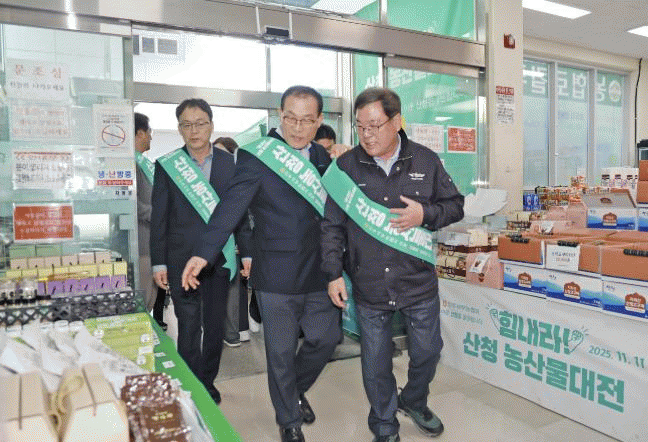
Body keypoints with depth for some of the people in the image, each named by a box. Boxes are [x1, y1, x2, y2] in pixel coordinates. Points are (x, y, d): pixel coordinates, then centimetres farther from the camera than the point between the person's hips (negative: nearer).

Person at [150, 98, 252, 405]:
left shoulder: (228, 162, 4)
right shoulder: (166, 166, 1)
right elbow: (159, 218, 2)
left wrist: (247, 253, 3)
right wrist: (158, 263, -2)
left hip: (220, 259, 2)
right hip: (182, 260, -2)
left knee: (215, 325, 13)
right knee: (189, 328, 4)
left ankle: (208, 382, 31)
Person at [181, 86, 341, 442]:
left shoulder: (323, 157, 8)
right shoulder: (256, 155, -10)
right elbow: (232, 205, -19)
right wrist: (204, 253, -30)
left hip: (317, 270, 6)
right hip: (276, 274, -5)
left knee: (326, 337, 16)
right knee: (281, 351, 9)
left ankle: (296, 390, 45)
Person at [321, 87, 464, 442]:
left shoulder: (425, 160, -1)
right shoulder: (346, 166, -4)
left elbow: (455, 205, 6)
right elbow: (332, 225, 0)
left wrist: (425, 214, -15)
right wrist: (333, 273, -6)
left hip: (419, 281, 1)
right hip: (369, 286, -1)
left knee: (427, 350, 17)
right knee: (375, 362, 12)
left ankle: (414, 402, 49)